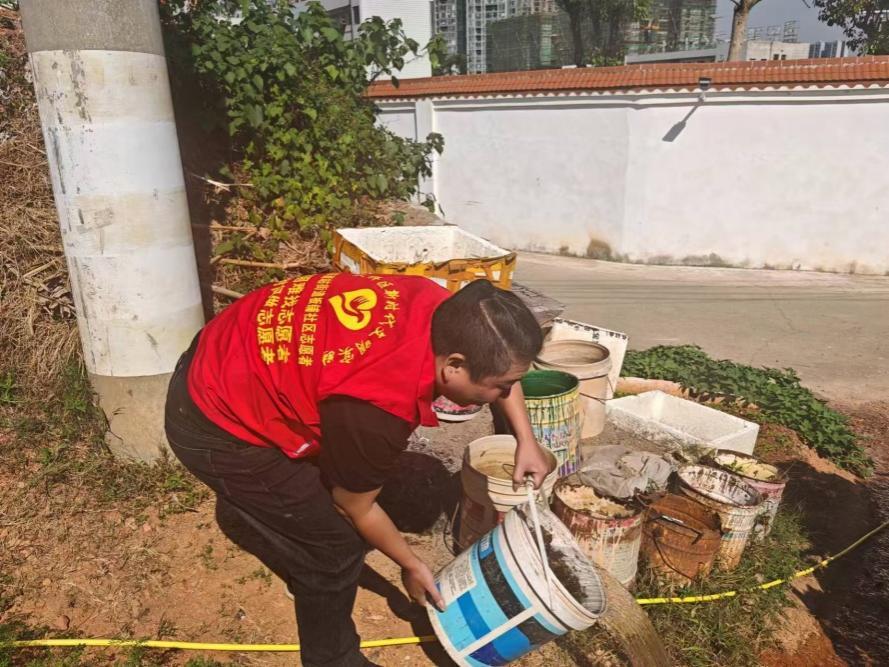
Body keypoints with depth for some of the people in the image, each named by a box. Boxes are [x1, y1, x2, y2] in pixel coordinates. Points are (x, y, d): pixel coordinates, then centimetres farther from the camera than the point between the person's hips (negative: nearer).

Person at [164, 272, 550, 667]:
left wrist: (526, 440, 6)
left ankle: (307, 576, 54)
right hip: (216, 426, -8)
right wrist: (410, 566, 4)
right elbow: (355, 508, -12)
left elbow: (494, 356, 9)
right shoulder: (378, 409, -34)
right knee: (336, 544, 1)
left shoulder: (439, 307, -14)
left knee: (327, 484, 26)